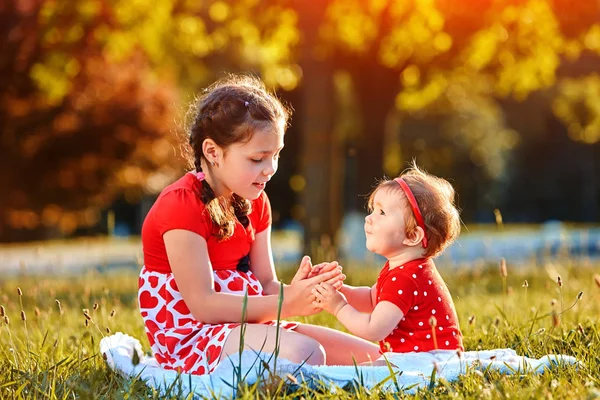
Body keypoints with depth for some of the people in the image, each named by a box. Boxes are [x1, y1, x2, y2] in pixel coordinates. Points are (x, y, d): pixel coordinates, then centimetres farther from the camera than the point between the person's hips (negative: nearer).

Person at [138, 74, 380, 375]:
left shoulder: (254, 203, 10)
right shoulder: (181, 204, -17)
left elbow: (265, 286, 8)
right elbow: (203, 304, -22)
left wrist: (298, 291, -16)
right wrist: (286, 304, -26)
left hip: (246, 327, 8)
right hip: (190, 337, -8)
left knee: (370, 357, -1)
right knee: (305, 355, -35)